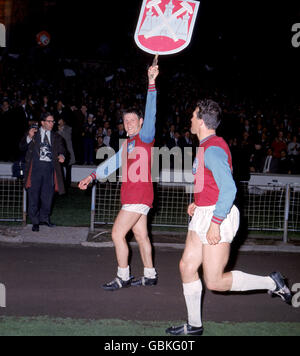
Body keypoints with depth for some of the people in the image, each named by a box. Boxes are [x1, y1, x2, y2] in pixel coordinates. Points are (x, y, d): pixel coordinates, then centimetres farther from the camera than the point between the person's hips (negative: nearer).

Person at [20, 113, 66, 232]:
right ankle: (35, 221, 8)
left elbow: (61, 149, 10)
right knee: (34, 195, 0)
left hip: (50, 168, 3)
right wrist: (29, 137, -14)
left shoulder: (56, 137, 16)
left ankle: (44, 218, 23)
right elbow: (22, 147, 3)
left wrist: (61, 156, -13)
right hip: (36, 166, -2)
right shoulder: (33, 133, 8)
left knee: (48, 195, 8)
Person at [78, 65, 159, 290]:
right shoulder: (128, 143, 17)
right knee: (141, 235, 14)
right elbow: (114, 162, 23)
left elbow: (151, 113, -20)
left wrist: (152, 83, -29)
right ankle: (150, 275, 24)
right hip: (132, 196, 9)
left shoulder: (145, 137, -7)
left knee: (118, 233, -8)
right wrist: (92, 176, 17)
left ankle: (123, 277, 3)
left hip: (139, 196, -9)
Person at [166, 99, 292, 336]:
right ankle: (194, 325, 20)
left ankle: (272, 283, 8)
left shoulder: (213, 149, -19)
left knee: (215, 282, -6)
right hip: (203, 214, 10)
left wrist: (215, 223, -26)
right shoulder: (206, 147, 13)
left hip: (218, 216, -10)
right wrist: (199, 203, 18)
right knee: (187, 267, 10)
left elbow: (229, 188, -26)